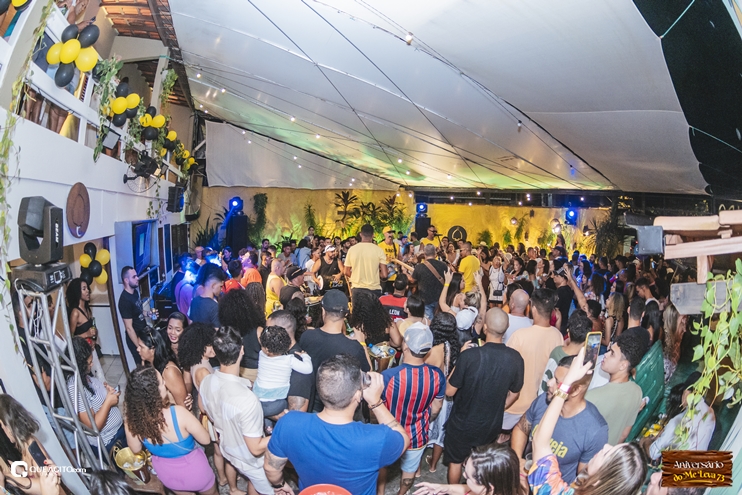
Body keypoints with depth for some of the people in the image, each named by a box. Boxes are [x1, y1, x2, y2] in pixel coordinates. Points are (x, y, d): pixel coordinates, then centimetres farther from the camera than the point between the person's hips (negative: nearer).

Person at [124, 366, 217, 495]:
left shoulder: (132, 418, -24)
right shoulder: (178, 413, -37)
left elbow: (136, 449, -4)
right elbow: (205, 440, -20)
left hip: (166, 474, 4)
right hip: (194, 471, -4)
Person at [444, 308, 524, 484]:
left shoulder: (469, 355, -30)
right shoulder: (515, 358, -18)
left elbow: (449, 391, -18)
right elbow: (514, 394, -1)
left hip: (462, 423, -3)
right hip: (492, 424, 3)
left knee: (456, 461, 23)